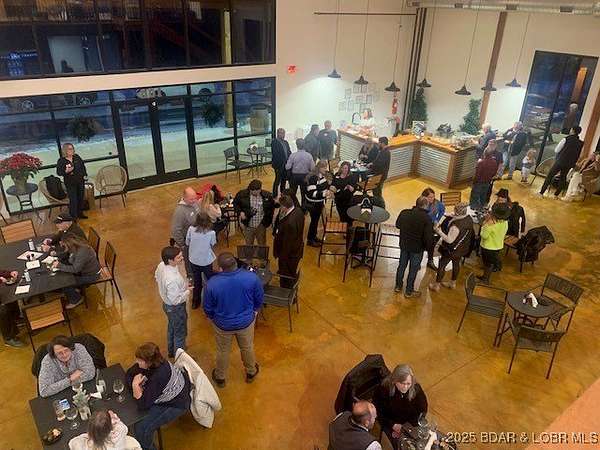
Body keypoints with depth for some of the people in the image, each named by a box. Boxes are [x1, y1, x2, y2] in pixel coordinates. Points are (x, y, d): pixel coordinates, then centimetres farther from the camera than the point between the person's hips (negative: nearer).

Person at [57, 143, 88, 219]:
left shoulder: (76, 157, 3)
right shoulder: (61, 161, -10)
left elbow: (83, 165, 14)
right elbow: (58, 172, -9)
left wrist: (84, 175, 7)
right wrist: (66, 171, -26)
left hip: (80, 181, 5)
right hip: (70, 183, -5)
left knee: (81, 198, 13)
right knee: (73, 200, -6)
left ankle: (80, 213, 29)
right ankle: (73, 216, 4)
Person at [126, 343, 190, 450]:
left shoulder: (158, 377, -37)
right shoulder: (155, 362, -17)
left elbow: (142, 405, -29)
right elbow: (129, 374, -1)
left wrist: (135, 385, -25)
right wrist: (137, 389, -16)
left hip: (177, 404, -8)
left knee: (141, 427, -13)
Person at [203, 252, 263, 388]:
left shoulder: (212, 283, -29)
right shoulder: (252, 277, -26)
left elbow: (207, 308, -12)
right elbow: (260, 298, -7)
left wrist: (213, 317, 11)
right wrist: (255, 310, 14)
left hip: (222, 324, -1)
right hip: (246, 321, 1)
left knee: (223, 351, 26)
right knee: (247, 348, 27)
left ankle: (220, 377, 50)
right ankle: (251, 373, 52)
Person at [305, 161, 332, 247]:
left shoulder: (322, 176, 0)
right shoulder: (313, 177, -26)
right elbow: (312, 193, -30)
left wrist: (328, 192, 5)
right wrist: (324, 193, -38)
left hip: (319, 202, 8)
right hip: (312, 204, -8)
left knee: (317, 220, 19)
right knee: (314, 220, 3)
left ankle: (314, 236, 36)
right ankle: (310, 240, 18)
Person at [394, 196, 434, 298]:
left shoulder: (404, 213, -9)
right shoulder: (427, 218, -24)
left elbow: (397, 225, 9)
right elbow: (428, 237, -23)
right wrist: (430, 250, -10)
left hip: (404, 245, 5)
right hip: (417, 248, -4)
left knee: (402, 265, 22)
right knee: (413, 270, 12)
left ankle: (398, 286, 38)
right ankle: (409, 292, 26)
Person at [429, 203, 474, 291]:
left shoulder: (456, 225, -37)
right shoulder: (469, 219, -12)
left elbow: (449, 240, -32)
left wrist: (439, 231, -28)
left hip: (452, 249, -8)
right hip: (462, 248, 8)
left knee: (441, 265, 11)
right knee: (456, 264, 26)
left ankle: (436, 285, 26)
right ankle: (453, 283, 45)